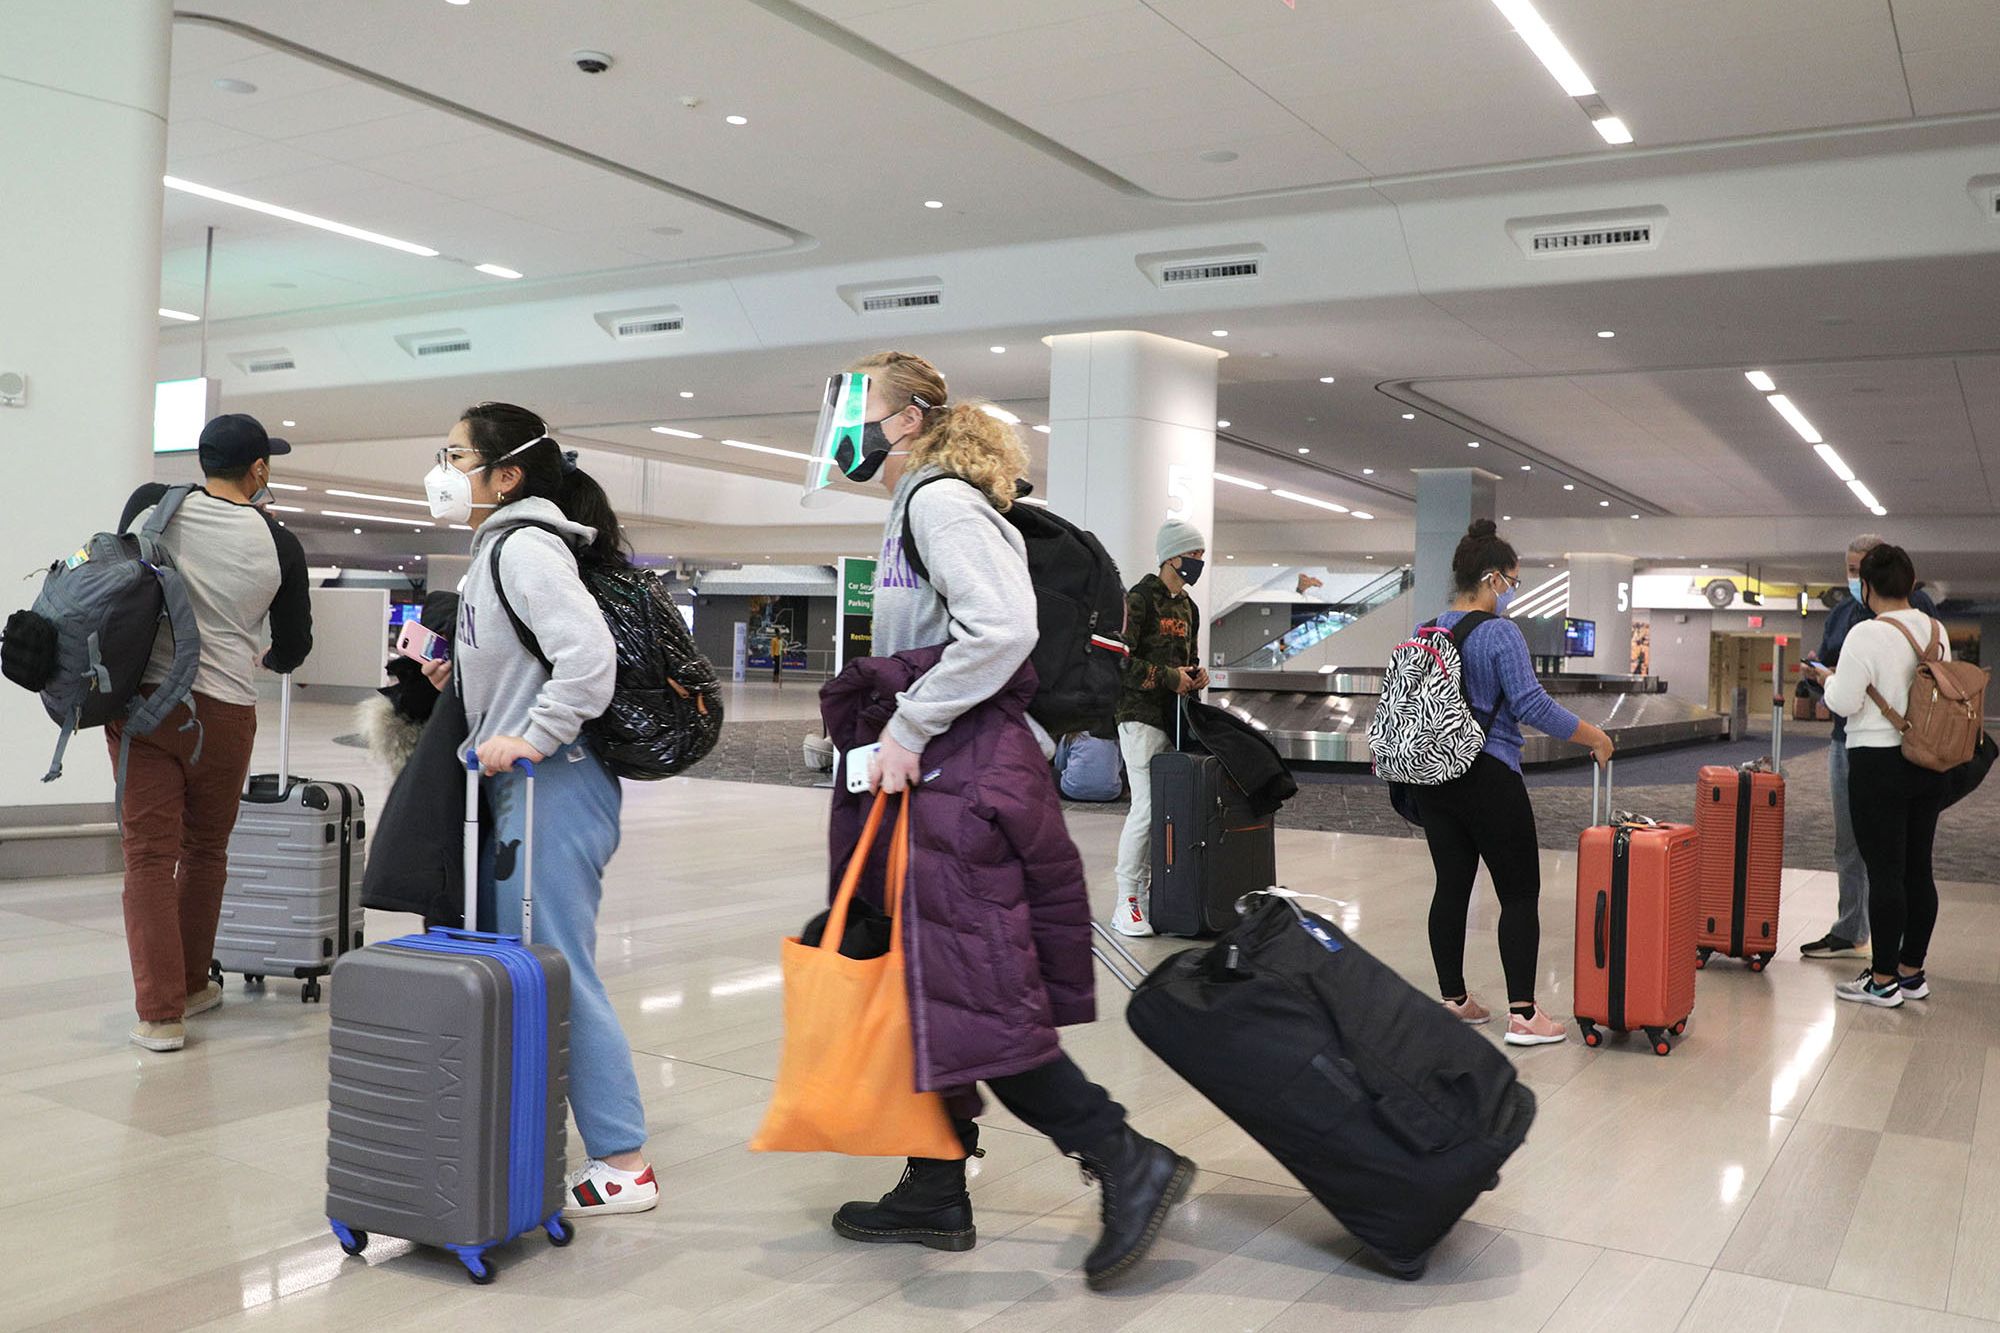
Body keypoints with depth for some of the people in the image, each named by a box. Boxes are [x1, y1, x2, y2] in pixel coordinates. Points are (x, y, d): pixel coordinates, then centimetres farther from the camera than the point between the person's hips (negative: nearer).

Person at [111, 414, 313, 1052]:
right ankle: (191, 986, 30)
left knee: (149, 854, 1)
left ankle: (160, 1012, -3)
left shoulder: (150, 504, 0)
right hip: (222, 714, 0)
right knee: (204, 853, 16)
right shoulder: (279, 545, -2)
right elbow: (294, 648, 8)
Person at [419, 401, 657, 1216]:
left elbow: (589, 656, -27)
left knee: (555, 974, -5)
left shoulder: (524, 547, -15)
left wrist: (527, 738, -22)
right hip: (520, 788, 10)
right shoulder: (500, 549, 16)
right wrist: (463, 677, 10)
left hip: (553, 786, -10)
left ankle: (623, 1164, 4)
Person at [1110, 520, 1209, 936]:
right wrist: (1169, 677, -13)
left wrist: (1195, 675, 8)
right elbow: (1120, 660, -15)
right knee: (1146, 808, -12)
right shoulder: (1141, 598, -7)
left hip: (1173, 719, 8)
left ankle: (1147, 891, 13)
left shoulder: (1188, 606, 19)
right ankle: (1126, 902, -4)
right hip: (1142, 717, -8)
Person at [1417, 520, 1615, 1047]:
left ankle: (1453, 1001, 17)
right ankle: (1522, 1014, -1)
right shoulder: (1500, 634, -14)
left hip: (1434, 779, 7)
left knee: (1452, 887, 12)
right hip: (1488, 780, -7)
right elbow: (1532, 705, -19)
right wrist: (1595, 737, -9)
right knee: (1519, 893, 0)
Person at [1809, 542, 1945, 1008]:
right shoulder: (1937, 632, 7)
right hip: (1929, 763, 7)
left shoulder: (1868, 634, -16)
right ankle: (1912, 973, 21)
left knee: (1884, 871, -3)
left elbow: (1843, 703, -16)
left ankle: (1883, 980, 3)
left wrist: (1828, 678, 3)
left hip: (1879, 764, -7)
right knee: (1918, 868, 12)